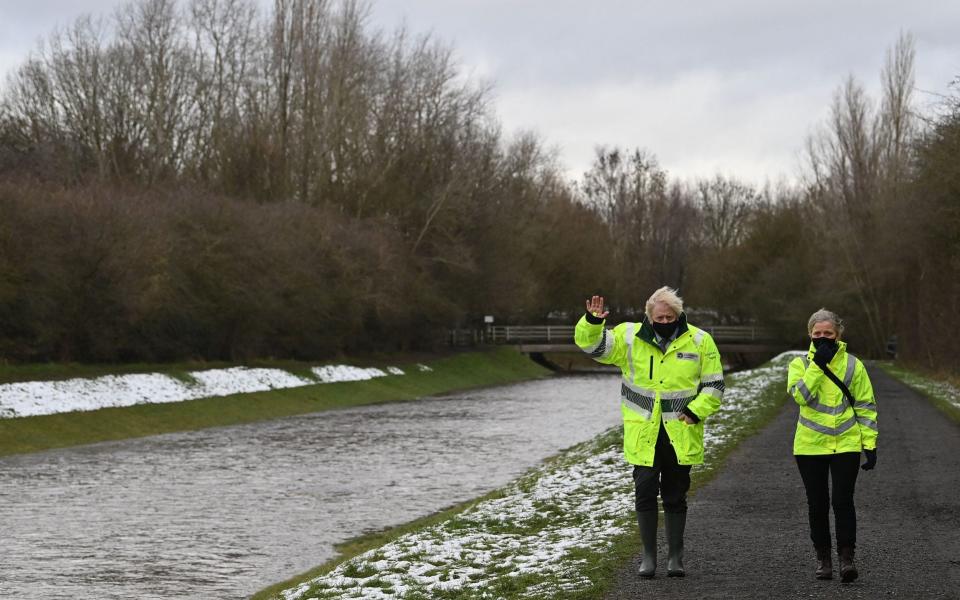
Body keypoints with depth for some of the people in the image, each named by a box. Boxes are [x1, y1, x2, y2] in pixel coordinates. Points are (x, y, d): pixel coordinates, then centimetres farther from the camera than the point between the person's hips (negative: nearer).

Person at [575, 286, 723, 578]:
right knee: (645, 493, 1)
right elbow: (591, 345, -6)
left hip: (680, 436, 0)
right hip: (643, 434, 0)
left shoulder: (699, 341, -1)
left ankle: (675, 556, 21)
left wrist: (695, 411, -11)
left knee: (675, 496, 9)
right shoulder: (629, 337, -1)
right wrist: (592, 323, -26)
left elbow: (714, 385, 3)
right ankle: (649, 555, 13)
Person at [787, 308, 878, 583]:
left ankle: (846, 558, -6)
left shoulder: (852, 365, 3)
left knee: (843, 501, -9)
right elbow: (800, 395, -17)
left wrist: (870, 443, -1)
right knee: (817, 504, 8)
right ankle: (823, 558, 18)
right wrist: (818, 364, -18)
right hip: (810, 446, 1)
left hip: (846, 444, -1)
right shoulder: (800, 364, 2)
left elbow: (866, 406, 5)